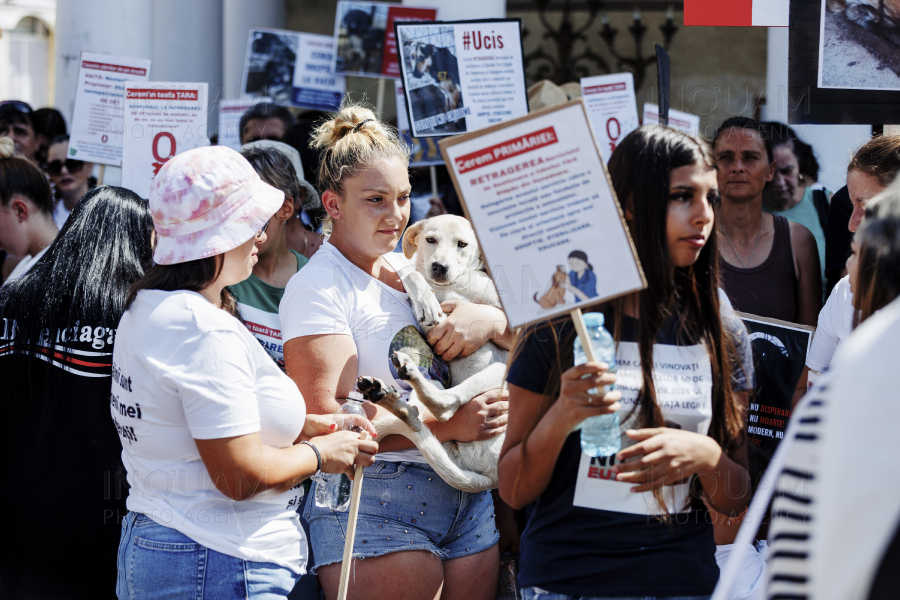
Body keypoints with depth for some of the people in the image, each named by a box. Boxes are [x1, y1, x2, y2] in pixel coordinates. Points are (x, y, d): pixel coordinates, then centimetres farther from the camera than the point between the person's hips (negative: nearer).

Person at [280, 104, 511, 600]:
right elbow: (326, 418, -17)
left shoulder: (415, 271, 15)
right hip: (374, 499, -7)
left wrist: (492, 320, -6)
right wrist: (449, 425, -18)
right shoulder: (319, 288, -6)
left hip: (468, 498, 7)